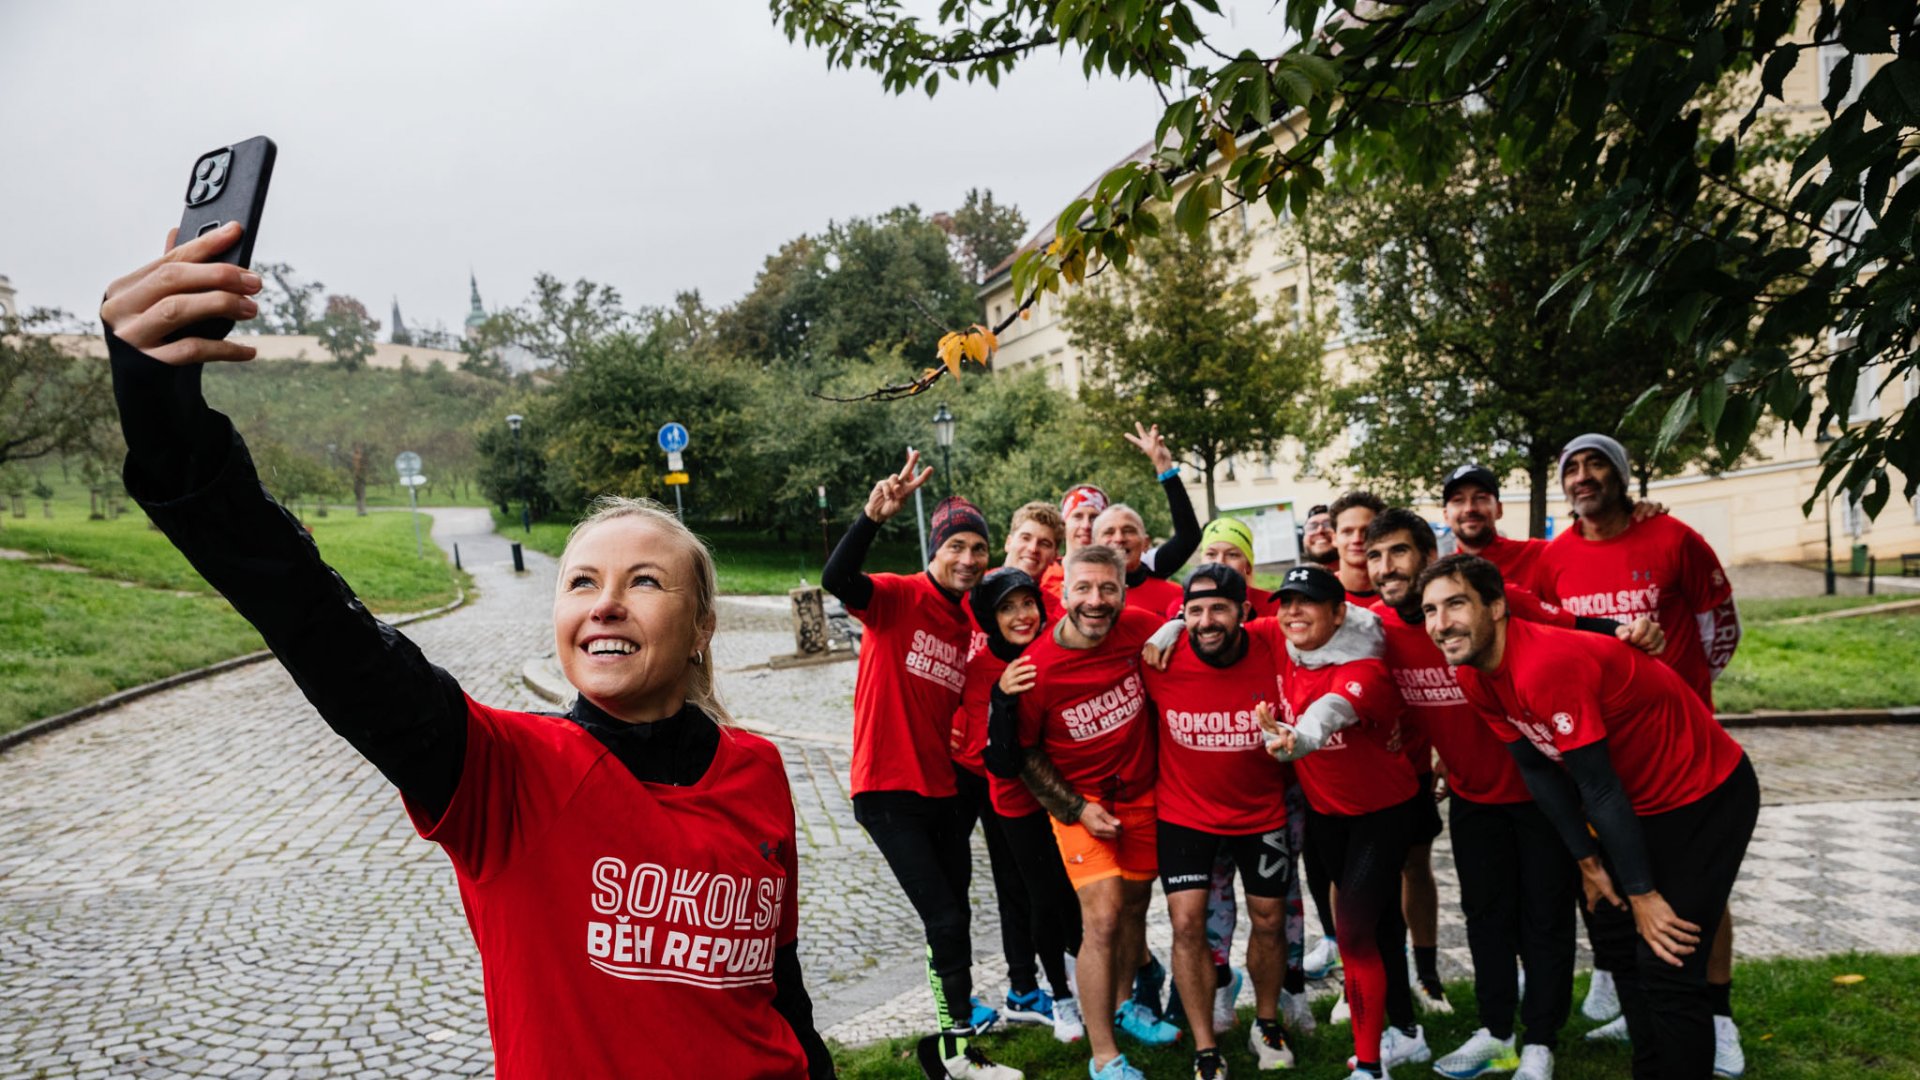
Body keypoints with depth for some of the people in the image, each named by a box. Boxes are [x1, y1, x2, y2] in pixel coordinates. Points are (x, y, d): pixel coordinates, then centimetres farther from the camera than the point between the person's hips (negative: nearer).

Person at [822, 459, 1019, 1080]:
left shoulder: (971, 623, 8)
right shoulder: (900, 597, -12)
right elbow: (836, 579, -33)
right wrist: (874, 516, -46)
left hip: (945, 790, 7)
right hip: (889, 790, -7)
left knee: (954, 914, 20)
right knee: (946, 920, -5)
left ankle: (959, 1005, 40)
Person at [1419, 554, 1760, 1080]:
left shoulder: (1546, 664, -34)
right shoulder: (1475, 677, -7)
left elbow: (1599, 789, -28)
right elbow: (1538, 769, 1)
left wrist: (1643, 893, -21)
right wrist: (1588, 862, 1)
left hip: (1707, 796, -9)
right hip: (1637, 800, 9)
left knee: (1667, 963, -10)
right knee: (1613, 940, 16)